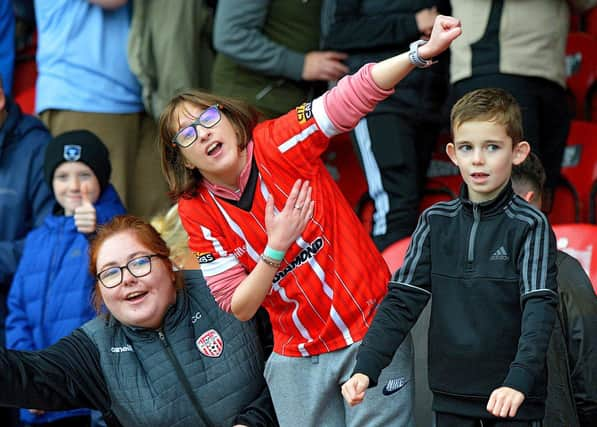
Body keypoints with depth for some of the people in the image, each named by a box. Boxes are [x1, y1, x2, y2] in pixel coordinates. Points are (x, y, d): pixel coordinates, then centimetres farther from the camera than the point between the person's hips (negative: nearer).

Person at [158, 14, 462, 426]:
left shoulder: (278, 143, -11)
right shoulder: (198, 213, -5)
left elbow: (352, 96, -23)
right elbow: (237, 307, -8)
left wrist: (421, 52, -37)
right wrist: (276, 248, -24)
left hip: (371, 330, -3)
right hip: (297, 358, 3)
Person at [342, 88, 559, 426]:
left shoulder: (530, 225, -6)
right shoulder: (436, 221, 5)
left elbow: (539, 309, -15)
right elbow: (402, 300, 3)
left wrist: (519, 382, -29)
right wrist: (366, 369, -10)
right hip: (451, 398, 3)